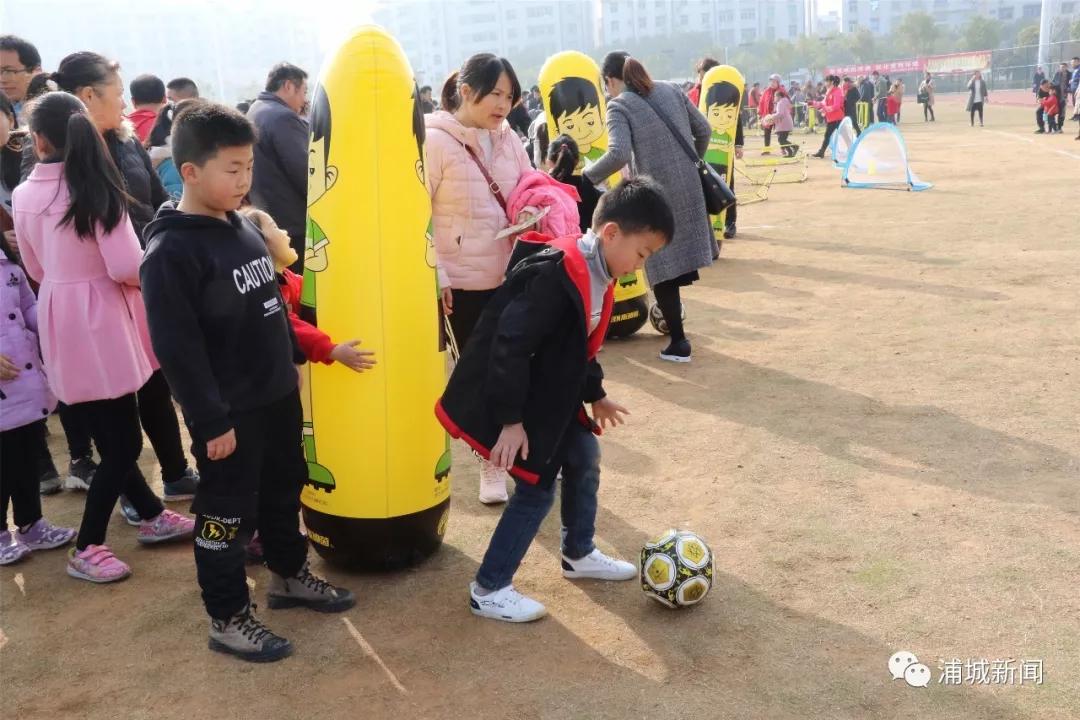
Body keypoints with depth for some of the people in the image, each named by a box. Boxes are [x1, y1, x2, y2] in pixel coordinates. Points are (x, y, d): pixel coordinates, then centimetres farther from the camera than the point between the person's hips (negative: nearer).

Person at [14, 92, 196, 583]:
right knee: (122, 441, 4)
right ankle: (87, 548, 11)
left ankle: (152, 516, 31)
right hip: (99, 321, -6)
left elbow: (37, 271, 12)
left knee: (108, 434, 16)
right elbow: (126, 267, -19)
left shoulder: (23, 196, 2)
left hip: (59, 322, 7)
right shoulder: (96, 189, -14)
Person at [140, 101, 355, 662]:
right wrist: (211, 420, -20)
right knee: (227, 514, 6)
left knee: (283, 493, 23)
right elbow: (177, 347, -21)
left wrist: (294, 362, 20)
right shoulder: (170, 250, -19)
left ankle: (289, 575, 43)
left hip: (277, 395, 8)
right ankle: (228, 619, 22)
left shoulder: (244, 226, 6)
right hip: (228, 412, -8)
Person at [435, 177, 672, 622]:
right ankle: (488, 590, 10)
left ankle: (579, 554, 38)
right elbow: (510, 346, -31)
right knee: (537, 487, -4)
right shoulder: (555, 274, -29)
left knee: (584, 457, 17)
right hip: (512, 399, -10)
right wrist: (510, 420, -28)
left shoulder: (597, 274, 2)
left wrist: (595, 395, 21)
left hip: (550, 394, 10)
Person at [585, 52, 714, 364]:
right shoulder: (670, 91, 11)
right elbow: (704, 130, 14)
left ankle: (678, 343, 9)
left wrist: (588, 176, -9)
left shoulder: (619, 106, -7)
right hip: (690, 186, 5)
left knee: (662, 266, 4)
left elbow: (619, 154, -22)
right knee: (682, 254, 20)